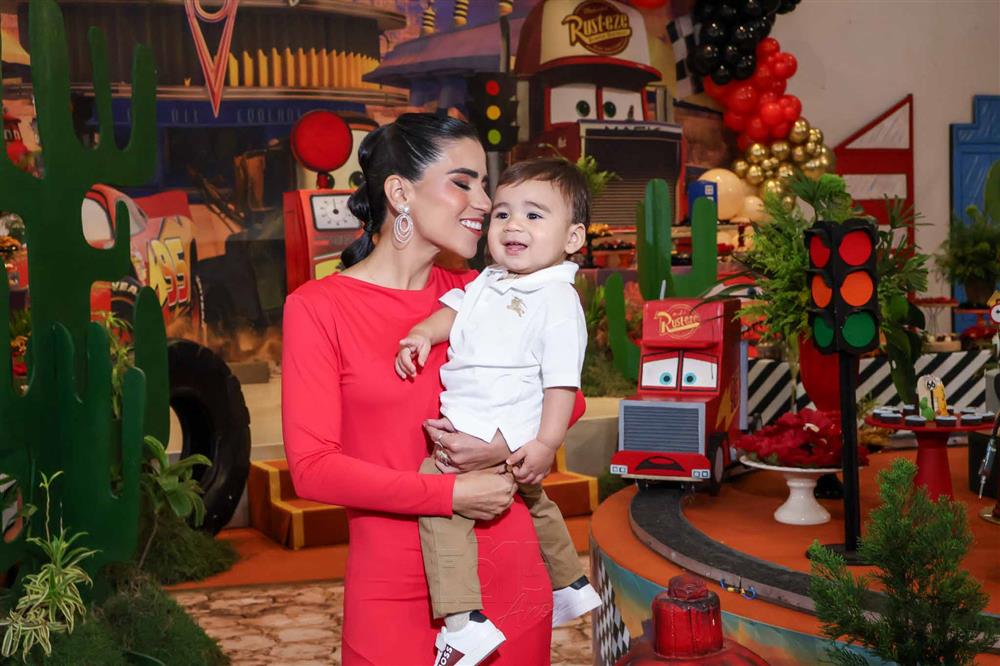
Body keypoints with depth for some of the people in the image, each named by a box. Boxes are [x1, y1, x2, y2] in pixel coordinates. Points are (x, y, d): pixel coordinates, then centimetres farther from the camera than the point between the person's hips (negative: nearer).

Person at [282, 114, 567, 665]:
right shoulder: (318, 307, -6)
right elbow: (312, 466, -12)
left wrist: (507, 444, -11)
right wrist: (450, 494, -16)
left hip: (507, 575, 4)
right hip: (395, 593, -3)